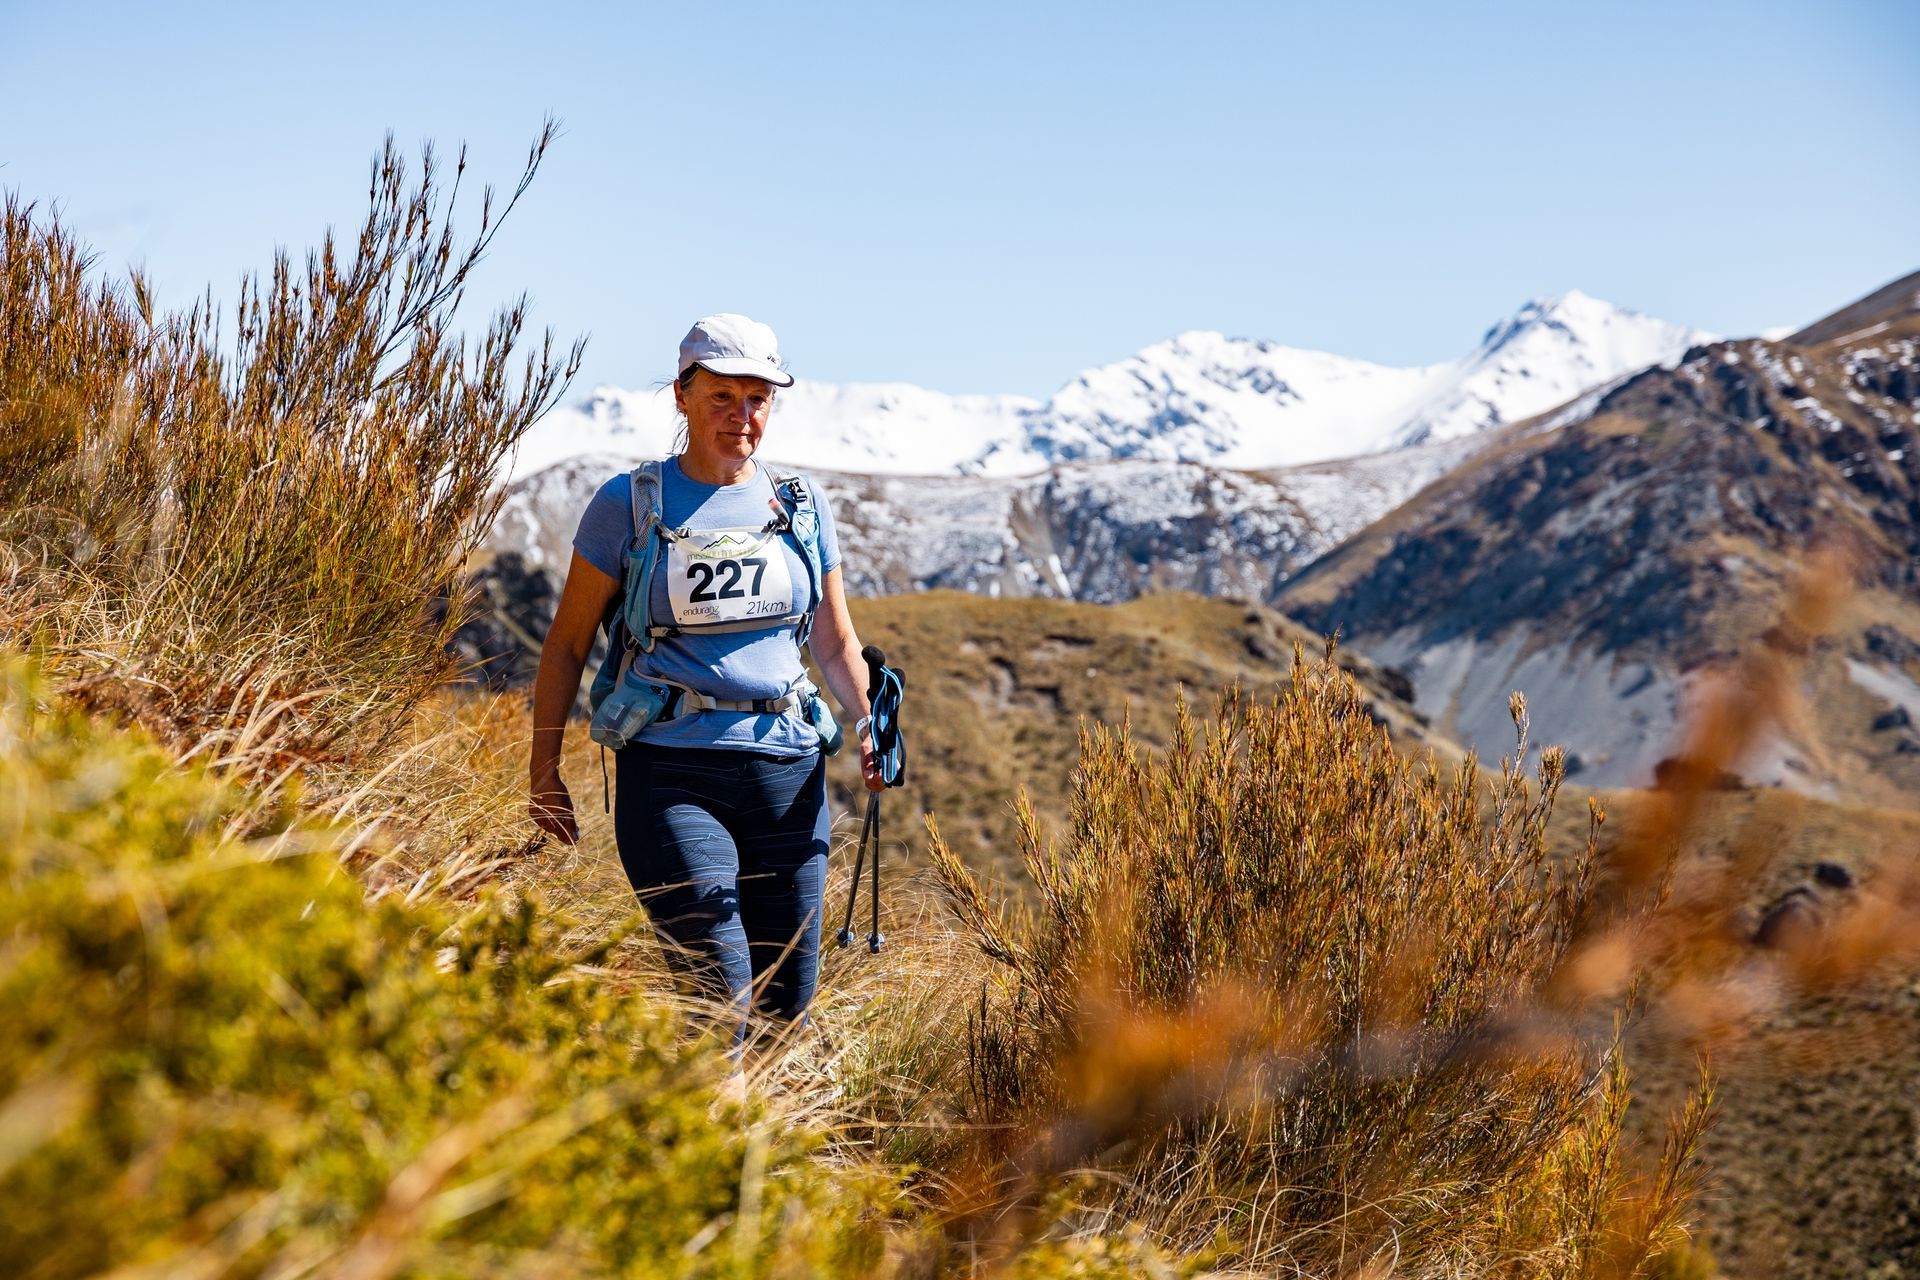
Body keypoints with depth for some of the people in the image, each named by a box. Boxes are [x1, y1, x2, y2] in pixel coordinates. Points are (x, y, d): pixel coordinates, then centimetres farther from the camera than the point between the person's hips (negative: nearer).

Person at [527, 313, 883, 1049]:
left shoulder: (800, 503, 11)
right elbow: (568, 643, 5)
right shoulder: (628, 505, 0)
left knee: (787, 1000, 8)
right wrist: (544, 772, 2)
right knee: (718, 996, -14)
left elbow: (835, 642, 17)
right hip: (672, 773, -4)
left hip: (787, 770, 4)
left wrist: (870, 726, -1)